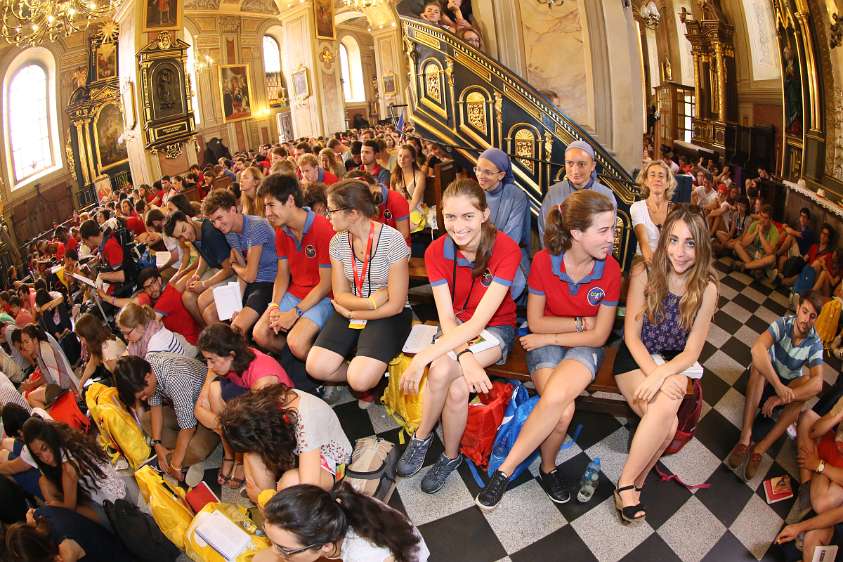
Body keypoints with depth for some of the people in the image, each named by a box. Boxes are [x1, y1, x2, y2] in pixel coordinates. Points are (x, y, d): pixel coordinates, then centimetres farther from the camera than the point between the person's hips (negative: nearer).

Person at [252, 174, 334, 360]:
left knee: (296, 341, -27)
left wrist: (295, 313, -18)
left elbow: (326, 284, -18)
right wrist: (274, 306, -8)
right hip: (294, 294, 7)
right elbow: (282, 274, 9)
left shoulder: (322, 228, -20)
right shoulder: (282, 231, 6)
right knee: (260, 334, -8)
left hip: (322, 297, -7)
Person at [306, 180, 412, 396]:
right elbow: (340, 294, 2)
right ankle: (362, 369, 9)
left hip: (388, 316, -5)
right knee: (316, 367, -15)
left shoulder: (392, 240, -18)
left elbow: (396, 305, -15)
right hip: (350, 312, 5)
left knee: (360, 381, -24)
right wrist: (370, 302, -17)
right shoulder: (337, 242, -1)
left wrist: (351, 313, -9)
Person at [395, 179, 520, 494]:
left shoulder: (506, 250, -25)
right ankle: (451, 455, 2)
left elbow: (479, 321, -30)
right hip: (456, 330, 2)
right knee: (458, 389, -28)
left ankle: (422, 438, 0)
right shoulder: (437, 252, -14)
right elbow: (447, 318, -16)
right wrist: (465, 357, -36)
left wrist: (422, 358, -36)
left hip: (496, 328, -2)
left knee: (441, 371, -29)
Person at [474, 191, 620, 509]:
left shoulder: (610, 269, -13)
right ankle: (548, 469, 1)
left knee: (556, 397, -32)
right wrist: (580, 322, -10)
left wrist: (550, 338, -10)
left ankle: (505, 470, -12)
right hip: (544, 344, 0)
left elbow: (599, 336, -7)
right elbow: (535, 322, -5)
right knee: (563, 412, -29)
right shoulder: (544, 261, -14)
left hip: (584, 348, 0)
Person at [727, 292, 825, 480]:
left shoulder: (815, 343, -14)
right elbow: (757, 348, -39)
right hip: (764, 379, -2)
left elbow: (817, 383, -28)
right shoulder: (783, 324, -19)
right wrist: (778, 385, -47)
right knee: (760, 360, -33)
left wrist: (781, 398, -41)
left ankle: (761, 447, -35)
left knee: (810, 383, -30)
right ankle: (745, 435, -41)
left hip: (788, 384, 2)